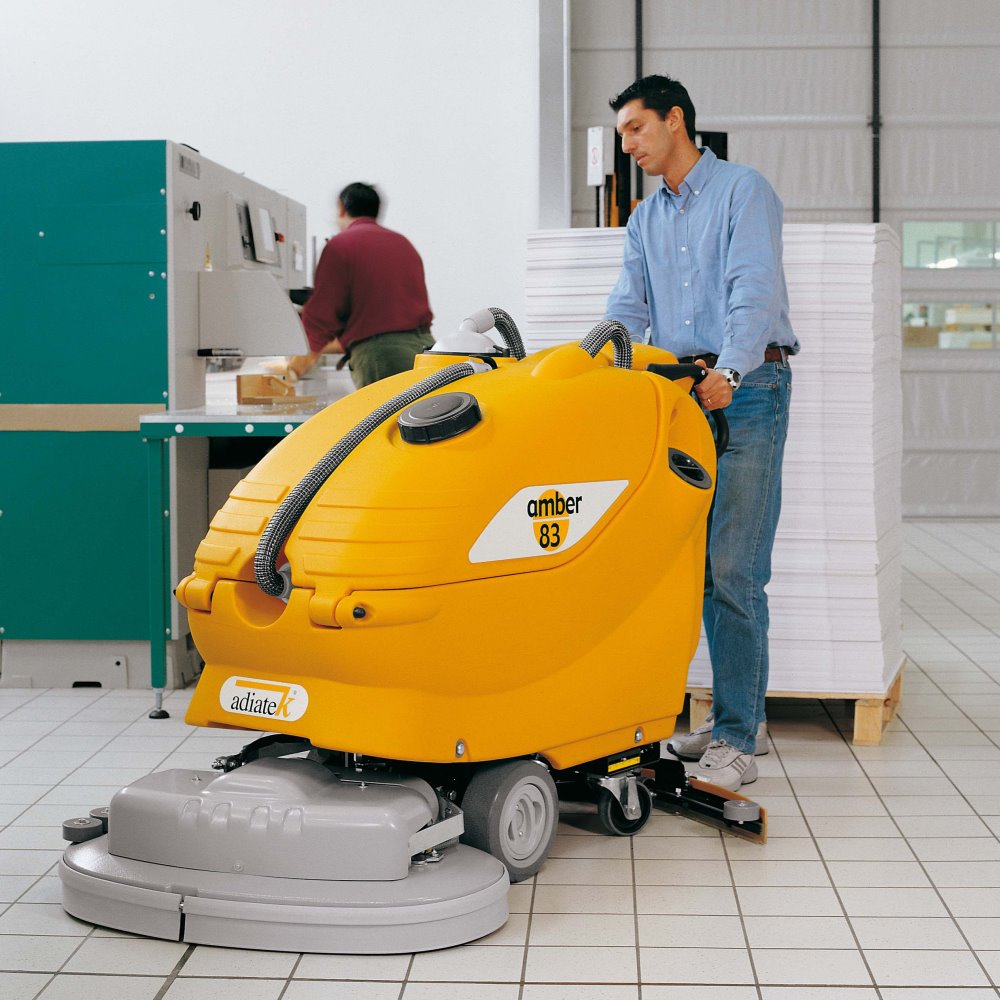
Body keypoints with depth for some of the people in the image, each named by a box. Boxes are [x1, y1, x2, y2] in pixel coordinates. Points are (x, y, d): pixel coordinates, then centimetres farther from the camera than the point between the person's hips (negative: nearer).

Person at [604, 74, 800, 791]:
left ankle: (736, 741, -9)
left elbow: (755, 289, -15)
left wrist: (729, 369, -30)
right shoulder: (645, 221, 20)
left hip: (748, 389, -7)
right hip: (681, 396, 7)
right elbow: (628, 311, 14)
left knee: (734, 566, -11)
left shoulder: (744, 191, -1)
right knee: (704, 564, 6)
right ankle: (743, 715, 16)